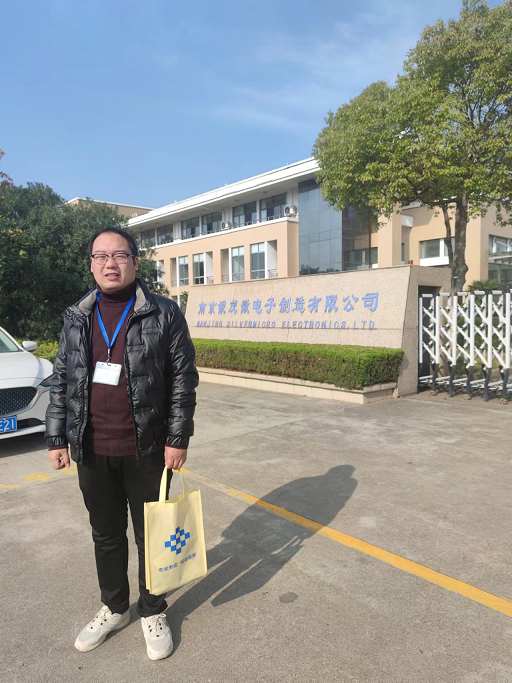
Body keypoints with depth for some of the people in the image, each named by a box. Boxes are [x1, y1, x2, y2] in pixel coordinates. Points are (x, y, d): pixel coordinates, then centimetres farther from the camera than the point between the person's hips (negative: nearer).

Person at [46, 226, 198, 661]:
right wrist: (57, 438, 6)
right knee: (106, 535, 20)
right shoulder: (77, 319, 6)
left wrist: (177, 439, -10)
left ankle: (153, 612, 36)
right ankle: (114, 608, 43)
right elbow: (61, 381, 9)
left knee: (150, 535, 13)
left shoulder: (163, 314, -7)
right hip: (92, 451, 4)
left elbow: (183, 379, -7)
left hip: (146, 450, -3)